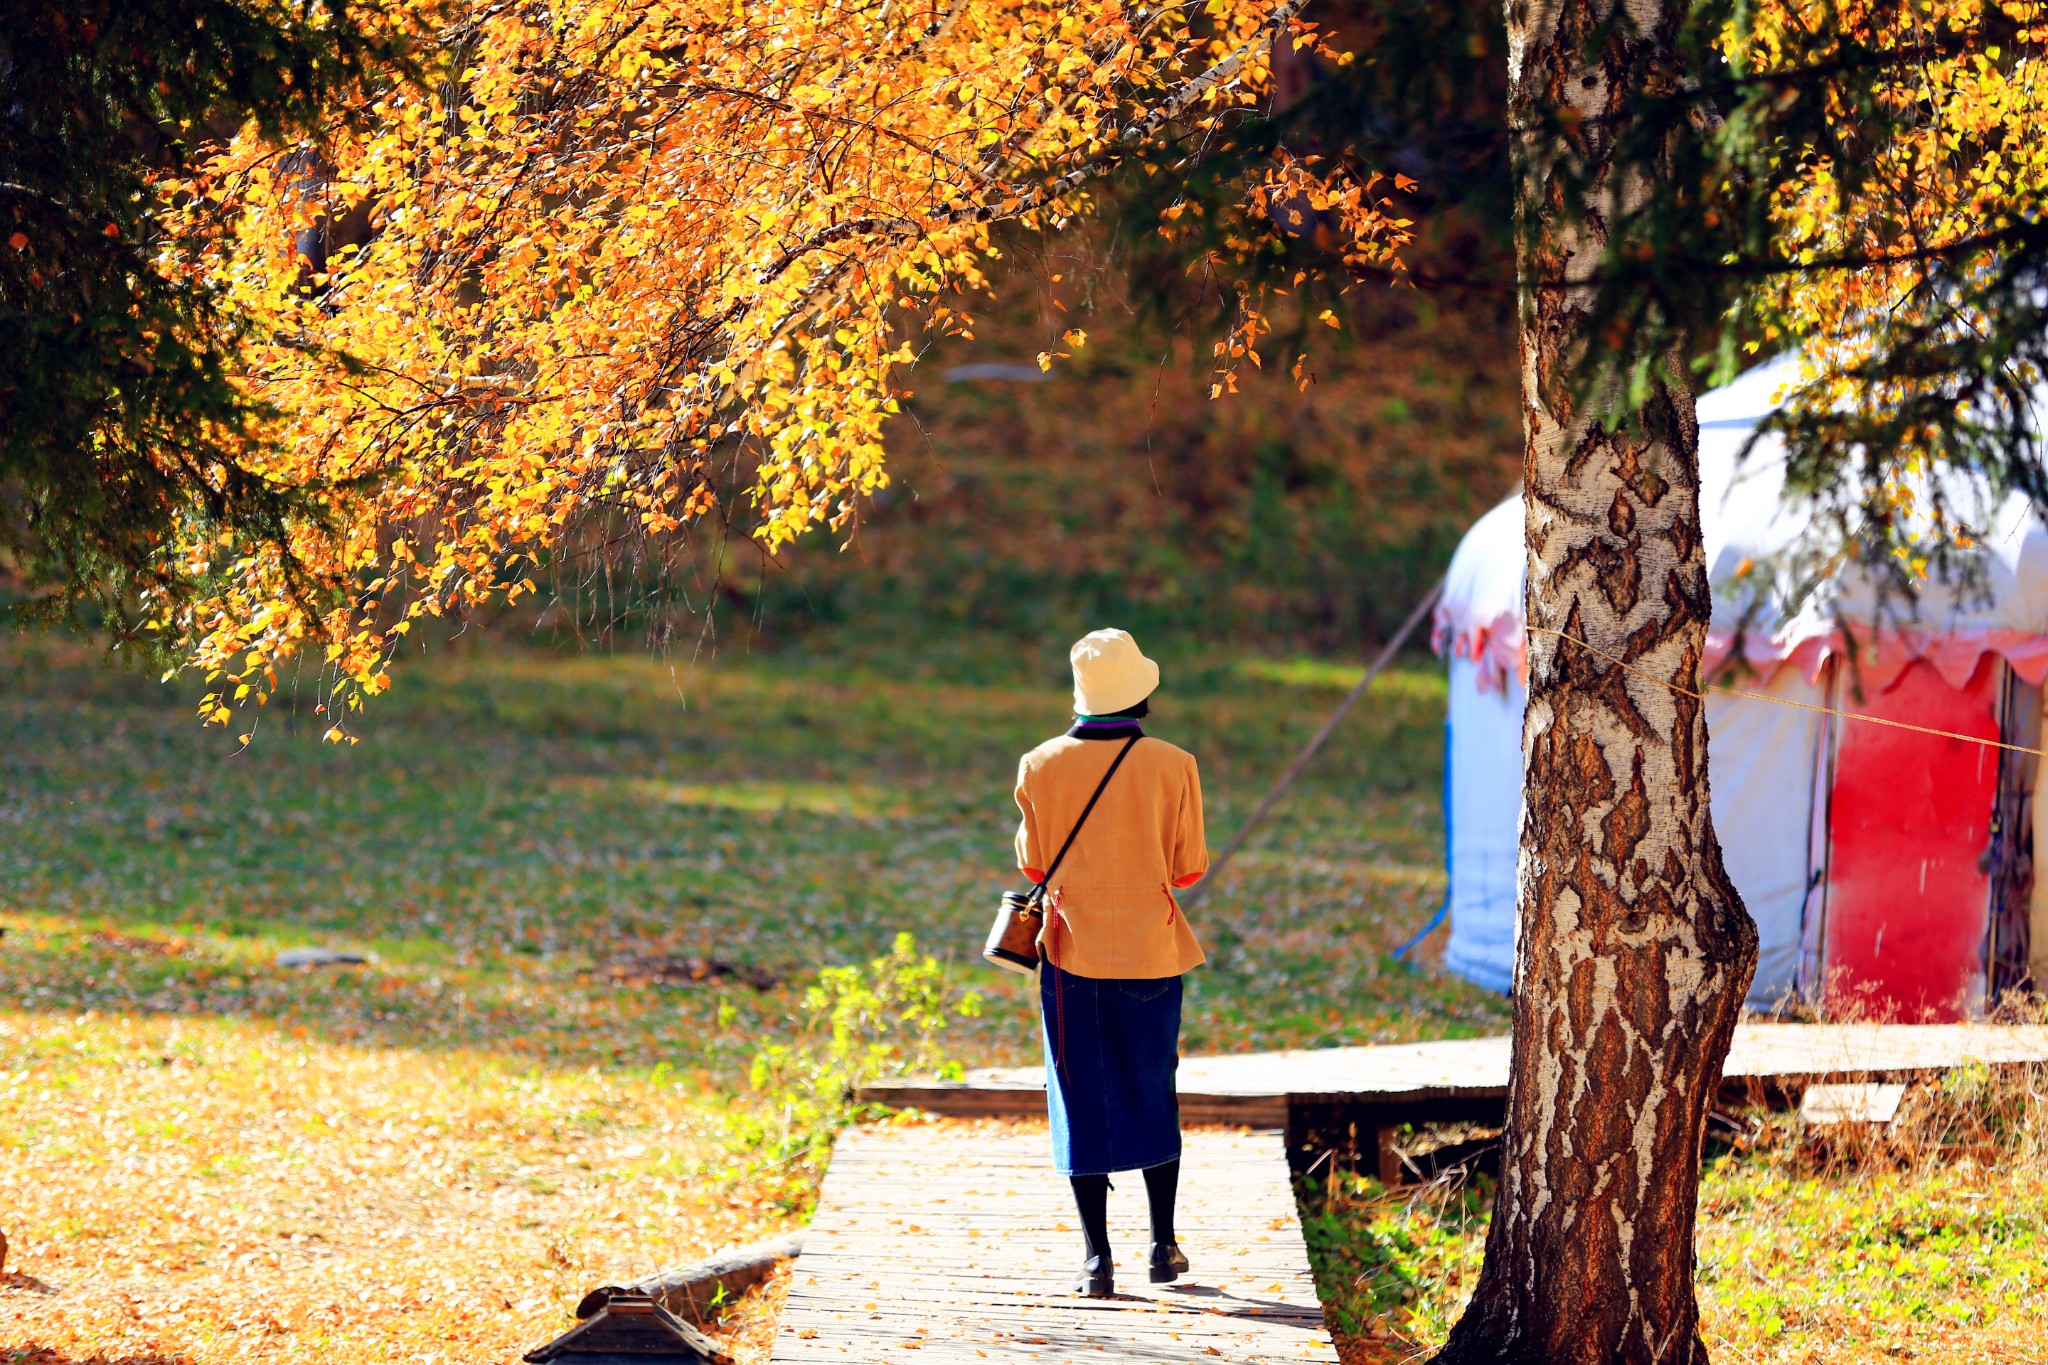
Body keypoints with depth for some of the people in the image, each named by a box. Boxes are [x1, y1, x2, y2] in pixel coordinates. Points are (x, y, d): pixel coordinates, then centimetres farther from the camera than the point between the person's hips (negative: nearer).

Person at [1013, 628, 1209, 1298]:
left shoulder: (1041, 767, -7)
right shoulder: (1172, 766, -9)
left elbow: (1033, 863, 2)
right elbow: (1190, 868, -3)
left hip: (1074, 951, 0)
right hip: (1151, 950, 0)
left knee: (1082, 1100, 5)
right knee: (1153, 1092, 15)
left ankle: (1096, 1255, 2)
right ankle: (1163, 1245, 20)